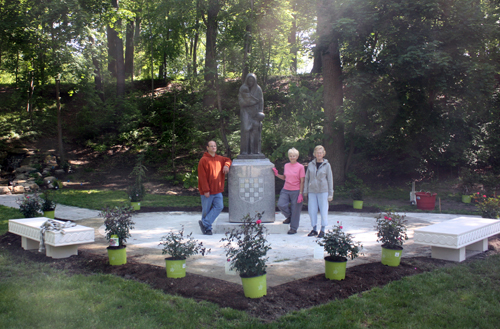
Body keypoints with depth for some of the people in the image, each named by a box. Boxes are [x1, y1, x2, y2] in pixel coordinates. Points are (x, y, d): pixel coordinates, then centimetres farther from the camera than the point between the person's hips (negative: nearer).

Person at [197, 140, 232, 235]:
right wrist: (206, 190, -16)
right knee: (206, 210, 3)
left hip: (218, 190, 6)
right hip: (207, 192, -6)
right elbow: (202, 177, -12)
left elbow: (227, 160, 32)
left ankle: (205, 223, 0)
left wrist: (227, 165, 7)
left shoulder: (219, 159, 11)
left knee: (219, 207, -5)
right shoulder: (203, 160, -9)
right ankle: (207, 228, 16)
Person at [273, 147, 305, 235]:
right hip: (285, 190, 4)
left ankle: (293, 228, 15)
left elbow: (302, 182, -5)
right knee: (281, 204, -14)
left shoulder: (300, 167, -5)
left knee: (295, 210, 0)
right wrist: (277, 174, 4)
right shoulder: (286, 166, 10)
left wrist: (300, 194, -10)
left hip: (296, 191, -4)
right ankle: (289, 217, 16)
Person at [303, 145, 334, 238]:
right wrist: (305, 191, 8)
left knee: (323, 210, -1)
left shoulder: (327, 165, 1)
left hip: (323, 191, -2)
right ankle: (314, 229, 16)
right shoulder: (310, 165, 7)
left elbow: (330, 179, 2)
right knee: (312, 211, 4)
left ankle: (322, 230, 10)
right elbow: (307, 178, 12)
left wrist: (330, 194, 0)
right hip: (312, 191, 3)